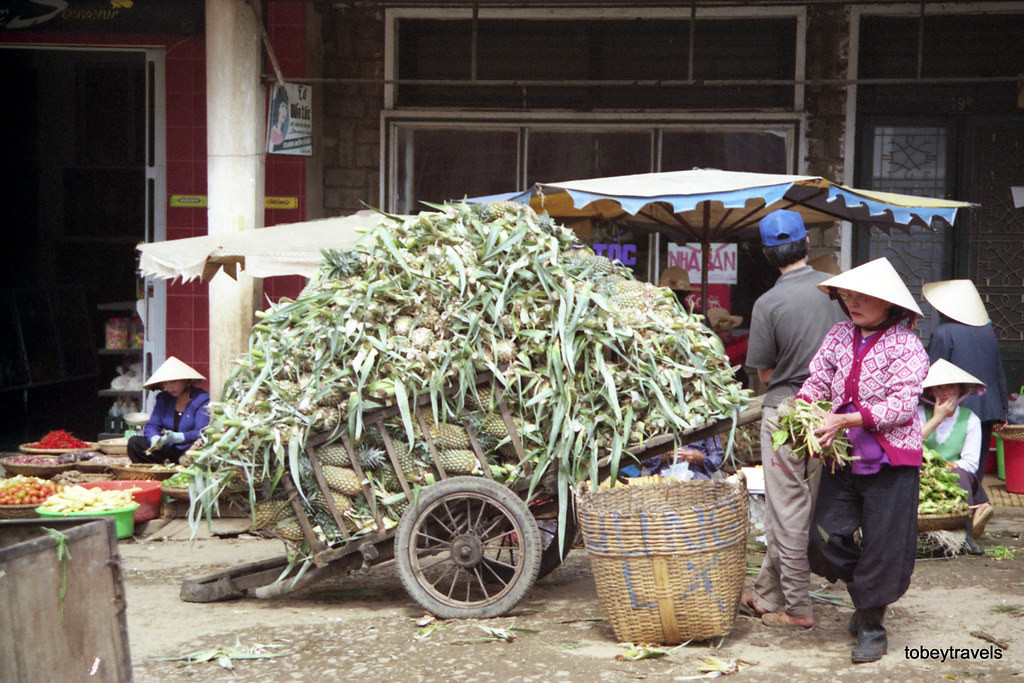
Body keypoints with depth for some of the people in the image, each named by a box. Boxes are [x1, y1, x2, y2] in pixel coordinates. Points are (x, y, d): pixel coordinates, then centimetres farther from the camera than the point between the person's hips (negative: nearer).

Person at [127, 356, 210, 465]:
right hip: (169, 450, 7)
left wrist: (177, 437, -31)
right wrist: (155, 438, -19)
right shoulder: (163, 399, 14)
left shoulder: (201, 400, -6)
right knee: (134, 442, -10)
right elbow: (151, 426, 6)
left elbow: (202, 433, -17)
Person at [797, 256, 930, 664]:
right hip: (842, 458, 5)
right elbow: (818, 381, 8)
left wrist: (844, 420, -24)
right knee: (824, 537, 1)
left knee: (883, 545, 1)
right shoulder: (840, 336, 7)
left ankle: (872, 626, 18)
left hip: (890, 461, -5)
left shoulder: (906, 346, -11)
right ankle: (864, 598, 27)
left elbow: (901, 407, -18)